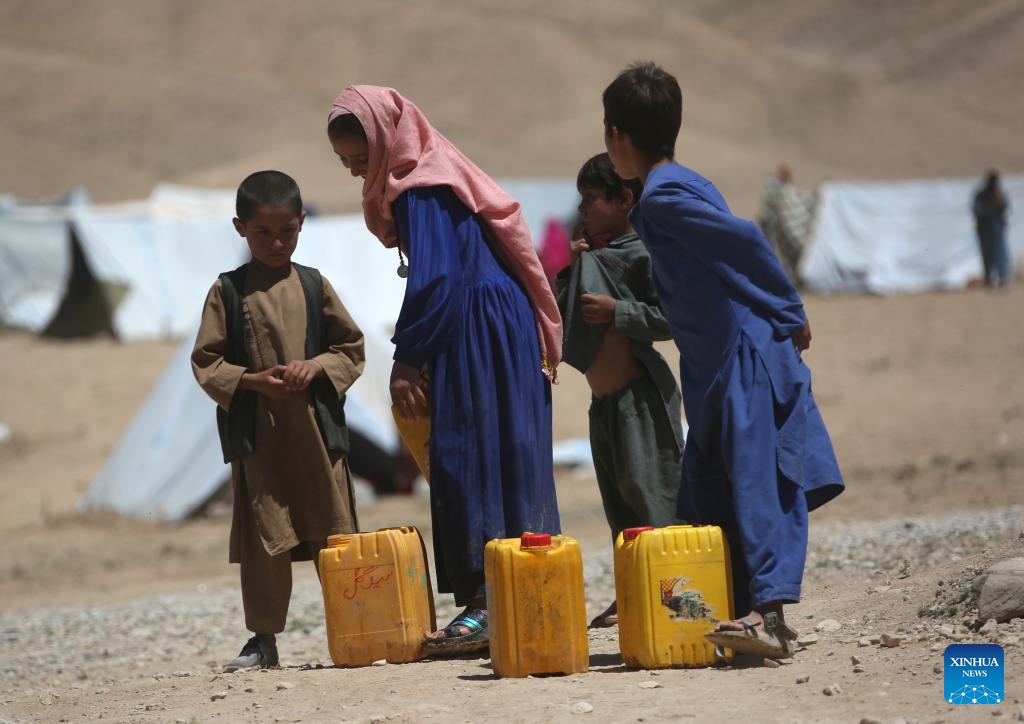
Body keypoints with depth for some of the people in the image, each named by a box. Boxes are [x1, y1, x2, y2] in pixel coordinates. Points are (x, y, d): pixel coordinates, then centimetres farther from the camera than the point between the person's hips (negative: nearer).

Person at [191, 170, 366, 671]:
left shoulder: (314, 286, 7)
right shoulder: (228, 291, 2)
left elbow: (352, 348, 11)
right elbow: (206, 362, 1)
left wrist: (318, 366, -8)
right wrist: (252, 381, -13)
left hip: (316, 427, 1)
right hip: (255, 433, -1)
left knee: (334, 532, 3)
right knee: (262, 537, 2)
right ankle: (264, 638, 9)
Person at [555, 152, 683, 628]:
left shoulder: (643, 254, -11)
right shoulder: (592, 253, 15)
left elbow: (670, 317, -19)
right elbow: (563, 313, 17)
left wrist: (617, 311, -22)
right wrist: (570, 271, 4)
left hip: (640, 393, -9)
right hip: (604, 397, 9)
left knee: (645, 485, -11)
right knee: (618, 499, 10)